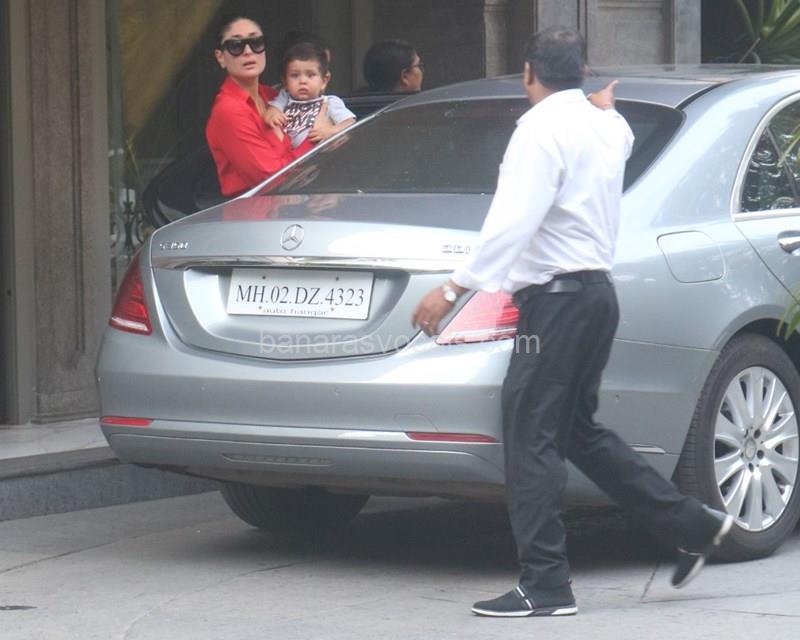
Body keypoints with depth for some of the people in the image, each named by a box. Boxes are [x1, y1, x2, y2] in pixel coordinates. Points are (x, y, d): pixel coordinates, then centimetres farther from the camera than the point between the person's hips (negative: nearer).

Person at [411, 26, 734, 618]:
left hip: (558, 296, -9)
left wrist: (454, 289, -25)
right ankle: (693, 525, 18)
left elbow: (514, 220, -23)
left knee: (531, 436, -7)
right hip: (597, 290, 9)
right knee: (578, 430, 18)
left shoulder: (542, 127, -13)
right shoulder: (608, 126, 13)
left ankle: (545, 585, -10)